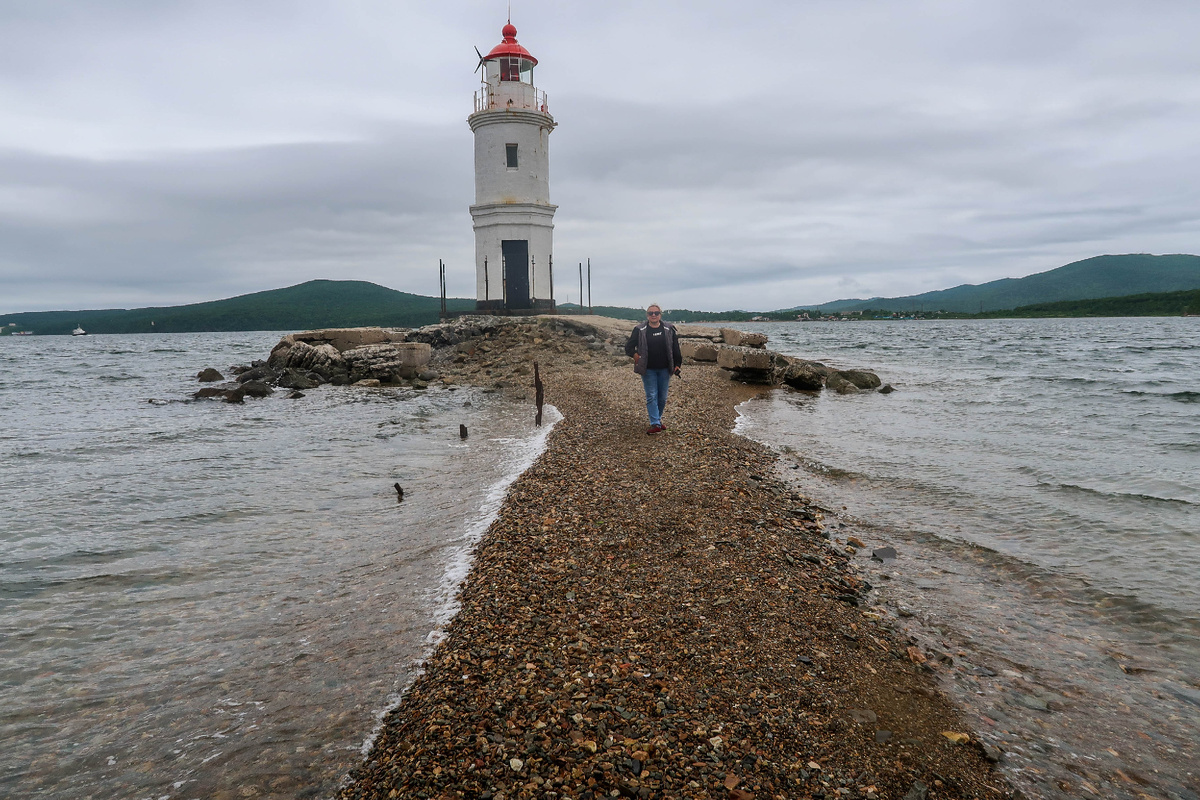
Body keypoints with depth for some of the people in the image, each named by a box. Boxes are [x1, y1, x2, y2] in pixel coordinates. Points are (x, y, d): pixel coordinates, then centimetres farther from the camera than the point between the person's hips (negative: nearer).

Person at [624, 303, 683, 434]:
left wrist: (677, 364, 4)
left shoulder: (669, 329, 3)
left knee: (662, 397, 9)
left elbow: (675, 348, 7)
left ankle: (658, 419, 26)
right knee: (651, 396, -4)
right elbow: (628, 347, 3)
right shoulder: (640, 330, -2)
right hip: (648, 370, -2)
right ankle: (655, 424, -4)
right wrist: (635, 355, -15)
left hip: (664, 370, 2)